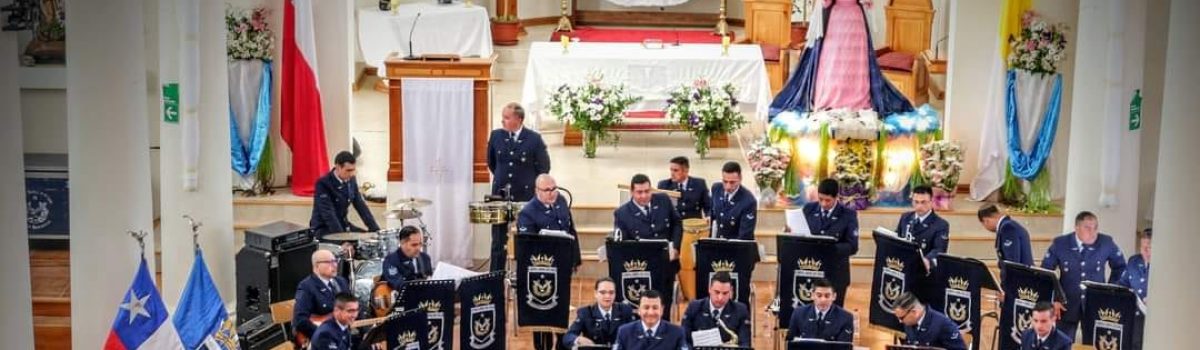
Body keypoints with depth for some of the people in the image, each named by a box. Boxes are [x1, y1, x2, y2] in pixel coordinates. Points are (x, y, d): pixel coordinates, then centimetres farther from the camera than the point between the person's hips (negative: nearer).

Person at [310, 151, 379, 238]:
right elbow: (328, 213, -28)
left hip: (343, 224, 8)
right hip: (323, 228, -7)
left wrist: (375, 229, -7)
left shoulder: (351, 180, -1)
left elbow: (360, 205, 2)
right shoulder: (323, 183, -22)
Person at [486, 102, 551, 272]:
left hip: (525, 195, -2)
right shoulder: (496, 135, 0)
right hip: (500, 194, 2)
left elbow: (544, 167, 1)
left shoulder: (534, 139, -8)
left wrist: (529, 183, 4)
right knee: (498, 240, 6)